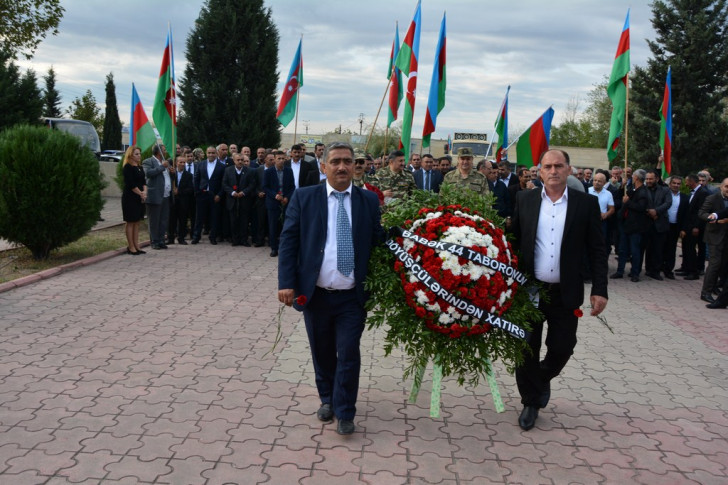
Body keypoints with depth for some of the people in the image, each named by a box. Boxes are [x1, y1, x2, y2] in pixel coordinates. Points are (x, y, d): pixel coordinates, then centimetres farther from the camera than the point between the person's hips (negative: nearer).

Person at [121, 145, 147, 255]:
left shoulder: (139, 167, 14)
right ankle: (131, 247, 2)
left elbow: (143, 181, 12)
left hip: (139, 198, 8)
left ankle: (136, 245, 16)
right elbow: (131, 184, -17)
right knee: (130, 222, -2)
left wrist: (144, 191, -6)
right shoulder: (127, 168, -11)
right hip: (130, 198, -8)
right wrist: (141, 193, -10)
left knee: (137, 222, 10)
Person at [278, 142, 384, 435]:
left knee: (348, 355, 0)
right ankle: (327, 400, 39)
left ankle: (344, 413, 18)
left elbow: (378, 241, 2)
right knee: (322, 353, 16)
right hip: (315, 294, 1)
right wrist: (287, 283, -10)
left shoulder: (369, 200, 2)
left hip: (353, 297, -1)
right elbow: (288, 241, -2)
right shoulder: (303, 198, -1)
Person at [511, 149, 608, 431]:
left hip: (566, 293, 0)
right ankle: (531, 402, 26)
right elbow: (513, 241, 5)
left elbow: (597, 250, -1)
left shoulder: (586, 203, -1)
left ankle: (542, 379, 40)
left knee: (561, 349, 8)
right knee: (527, 349, 7)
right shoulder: (525, 200, 2)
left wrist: (599, 290, -6)